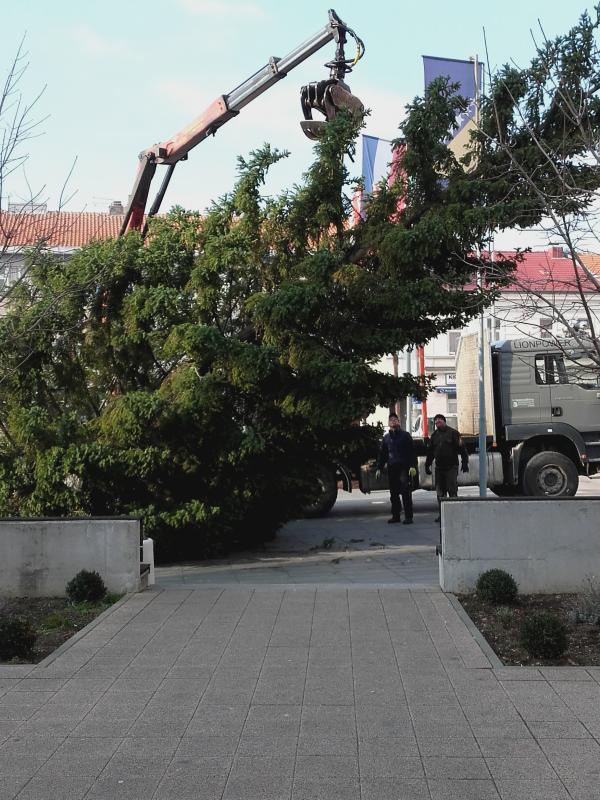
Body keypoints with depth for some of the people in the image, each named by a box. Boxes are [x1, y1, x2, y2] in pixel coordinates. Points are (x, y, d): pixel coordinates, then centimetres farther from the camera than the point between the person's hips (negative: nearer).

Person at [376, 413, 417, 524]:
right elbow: (382, 454, 20)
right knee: (393, 493, 7)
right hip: (391, 468, 5)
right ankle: (395, 515, 15)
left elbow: (412, 451, -2)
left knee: (406, 492, -8)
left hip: (404, 467, -4)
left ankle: (408, 517, -7)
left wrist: (412, 466, -13)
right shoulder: (386, 437, 15)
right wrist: (379, 468, 12)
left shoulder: (405, 435, 3)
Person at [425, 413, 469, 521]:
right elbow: (430, 451, 21)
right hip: (439, 467, 5)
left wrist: (464, 463, -13)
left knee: (452, 490, -8)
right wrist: (427, 465, 17)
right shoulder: (434, 435, 14)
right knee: (440, 492, 6)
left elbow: (462, 448, -6)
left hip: (451, 467, -5)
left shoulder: (453, 433, -2)